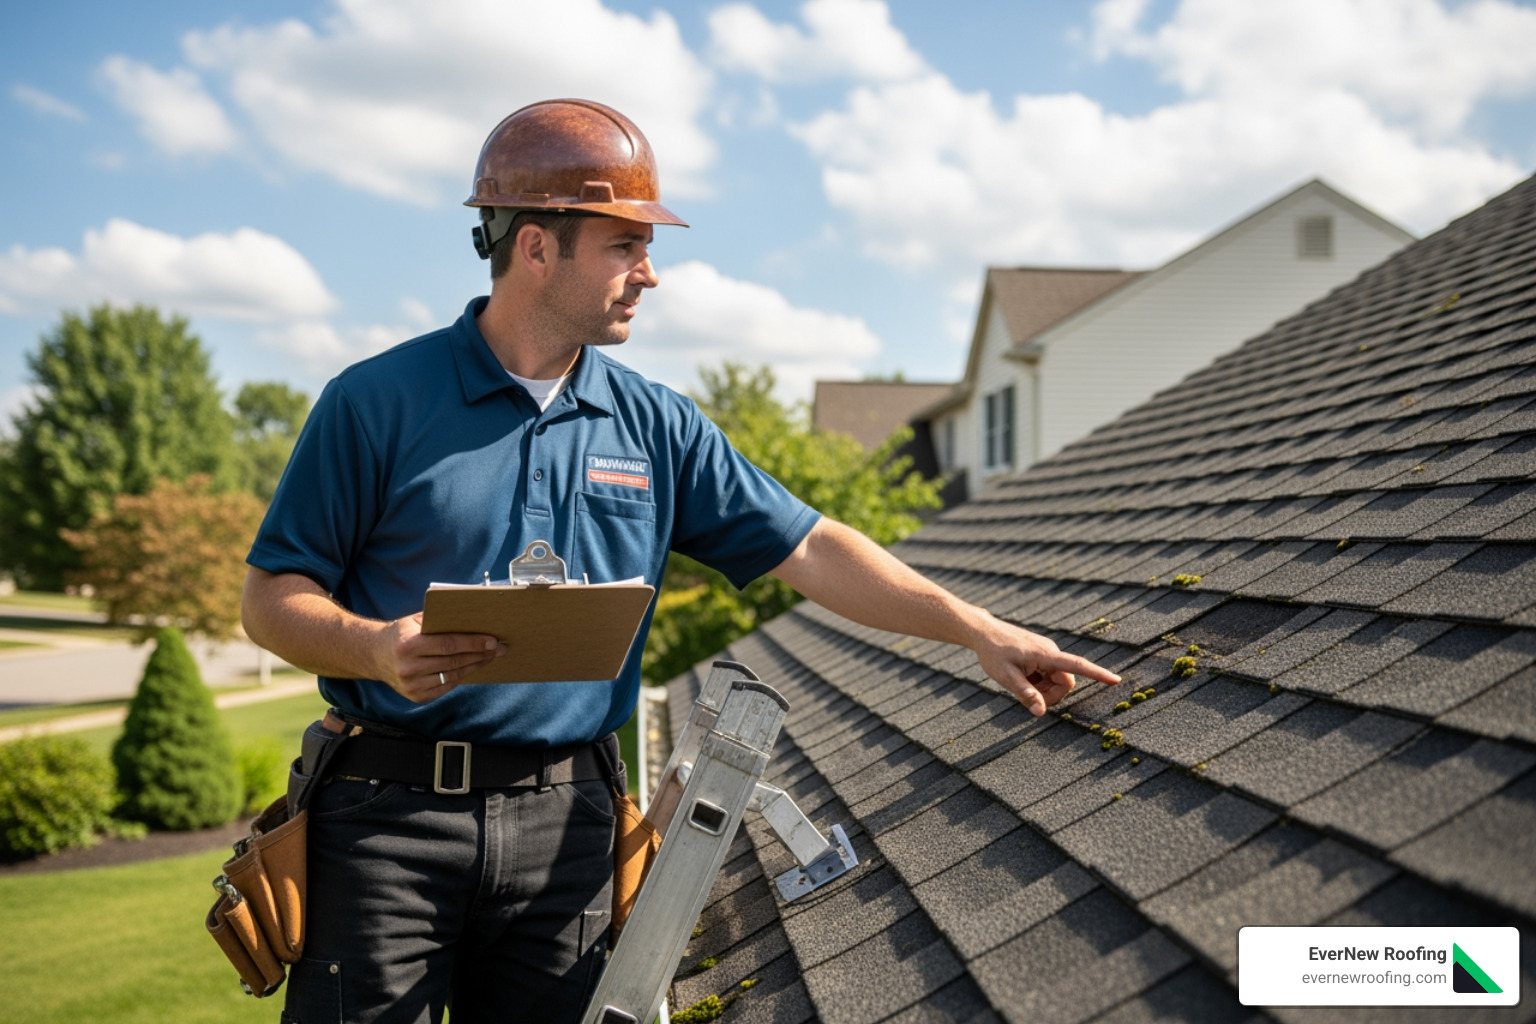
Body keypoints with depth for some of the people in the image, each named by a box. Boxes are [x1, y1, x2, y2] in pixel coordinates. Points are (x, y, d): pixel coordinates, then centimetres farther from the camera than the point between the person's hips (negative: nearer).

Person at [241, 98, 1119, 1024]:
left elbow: (808, 549, 9)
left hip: (564, 824, 3)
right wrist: (379, 649, -22)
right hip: (390, 809, -3)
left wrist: (979, 630, 3)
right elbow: (274, 599, -2)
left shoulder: (656, 427, 8)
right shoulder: (378, 404, -3)